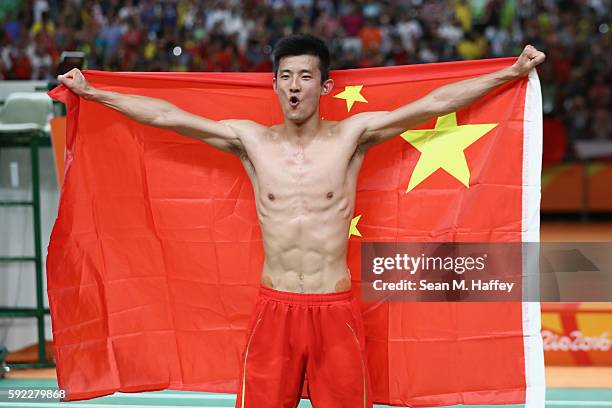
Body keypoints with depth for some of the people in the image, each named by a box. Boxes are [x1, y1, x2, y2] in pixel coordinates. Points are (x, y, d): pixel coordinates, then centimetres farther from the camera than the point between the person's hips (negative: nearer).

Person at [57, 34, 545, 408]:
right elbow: (166, 115, 6)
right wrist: (92, 92, 8)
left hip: (336, 309, -1)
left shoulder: (351, 136, -1)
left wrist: (511, 73, -7)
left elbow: (434, 103, -4)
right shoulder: (251, 140, 3)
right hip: (274, 308, 1)